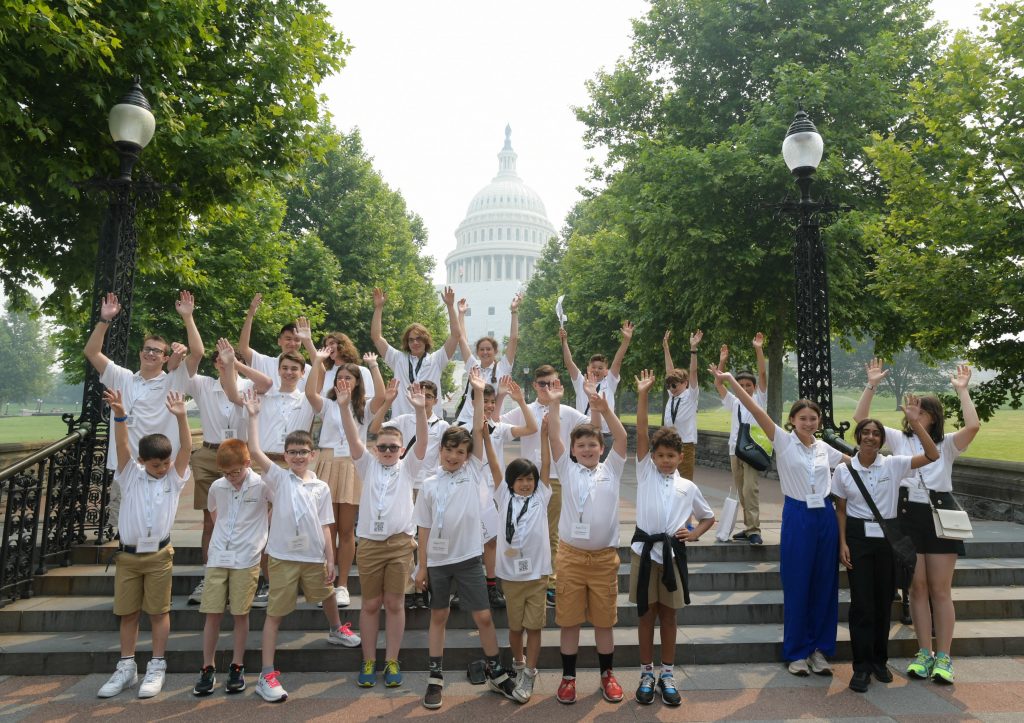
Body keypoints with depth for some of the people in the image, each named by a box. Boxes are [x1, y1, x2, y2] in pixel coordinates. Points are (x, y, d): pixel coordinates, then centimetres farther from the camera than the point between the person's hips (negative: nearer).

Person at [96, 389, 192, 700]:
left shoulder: (175, 477, -1)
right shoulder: (130, 474, 2)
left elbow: (186, 447, -16)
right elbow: (121, 445, -14)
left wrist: (180, 416, -33)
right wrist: (120, 415, -32)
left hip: (158, 555, -2)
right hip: (127, 555, 2)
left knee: (158, 612, 5)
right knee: (127, 613, 11)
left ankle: (156, 668, 15)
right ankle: (126, 668, 24)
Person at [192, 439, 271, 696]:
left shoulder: (261, 485, -11)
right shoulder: (217, 487, 2)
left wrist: (256, 529, 4)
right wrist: (226, 534, 13)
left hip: (246, 559, -3)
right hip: (217, 557, 3)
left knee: (240, 614, 5)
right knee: (212, 613, 3)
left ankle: (237, 667, 18)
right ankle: (208, 668, 16)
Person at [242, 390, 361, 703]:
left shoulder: (321, 487, -1)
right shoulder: (278, 478, -6)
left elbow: (324, 526, 2)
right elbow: (254, 451, -18)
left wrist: (330, 560, -1)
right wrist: (253, 415, -18)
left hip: (314, 557, 3)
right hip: (283, 556, -3)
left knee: (327, 596, 25)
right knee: (275, 613, 3)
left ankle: (336, 630, 55)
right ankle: (267, 674, 11)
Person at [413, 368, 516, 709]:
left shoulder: (473, 472, -1)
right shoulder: (429, 485, 0)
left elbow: (480, 431, -9)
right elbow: (424, 528, 2)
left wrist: (479, 392, -13)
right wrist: (422, 566, 1)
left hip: (468, 558, -1)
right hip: (437, 561, 1)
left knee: (483, 617, 6)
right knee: (438, 616, 15)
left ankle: (496, 673, 24)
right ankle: (435, 677, 28)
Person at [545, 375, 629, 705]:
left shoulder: (611, 470, 3)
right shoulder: (567, 470, 3)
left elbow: (622, 438, -10)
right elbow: (554, 438, -8)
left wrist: (605, 409, -25)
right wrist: (553, 405, -19)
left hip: (604, 557, 0)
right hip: (570, 555, 0)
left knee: (604, 619, 12)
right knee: (569, 619, 8)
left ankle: (607, 675, 30)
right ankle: (568, 677, 24)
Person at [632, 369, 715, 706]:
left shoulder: (688, 487, 4)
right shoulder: (645, 472, 0)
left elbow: (708, 517, 18)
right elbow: (641, 432, -10)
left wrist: (693, 534, -2)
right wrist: (643, 394, -17)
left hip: (672, 553, 1)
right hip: (645, 550, -1)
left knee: (668, 614, 12)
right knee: (647, 613, 9)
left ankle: (667, 674, 25)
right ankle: (647, 674, 22)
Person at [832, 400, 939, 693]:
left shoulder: (893, 464, -2)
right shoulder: (843, 470, -2)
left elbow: (932, 456, -14)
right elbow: (841, 509, 4)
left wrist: (915, 422, -22)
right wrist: (843, 543, -3)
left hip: (887, 537, 1)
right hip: (858, 537, -1)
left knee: (884, 600, 10)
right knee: (862, 602, -1)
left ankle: (879, 660, 27)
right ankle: (862, 666, 10)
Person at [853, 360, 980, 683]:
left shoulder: (947, 444, 4)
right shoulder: (898, 439, 8)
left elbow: (973, 426, -17)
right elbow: (861, 418, 0)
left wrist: (962, 390, -12)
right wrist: (872, 385, -6)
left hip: (940, 515, -1)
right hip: (908, 515, 2)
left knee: (941, 590, 3)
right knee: (917, 587, 6)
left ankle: (943, 657, 11)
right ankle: (924, 653, 15)